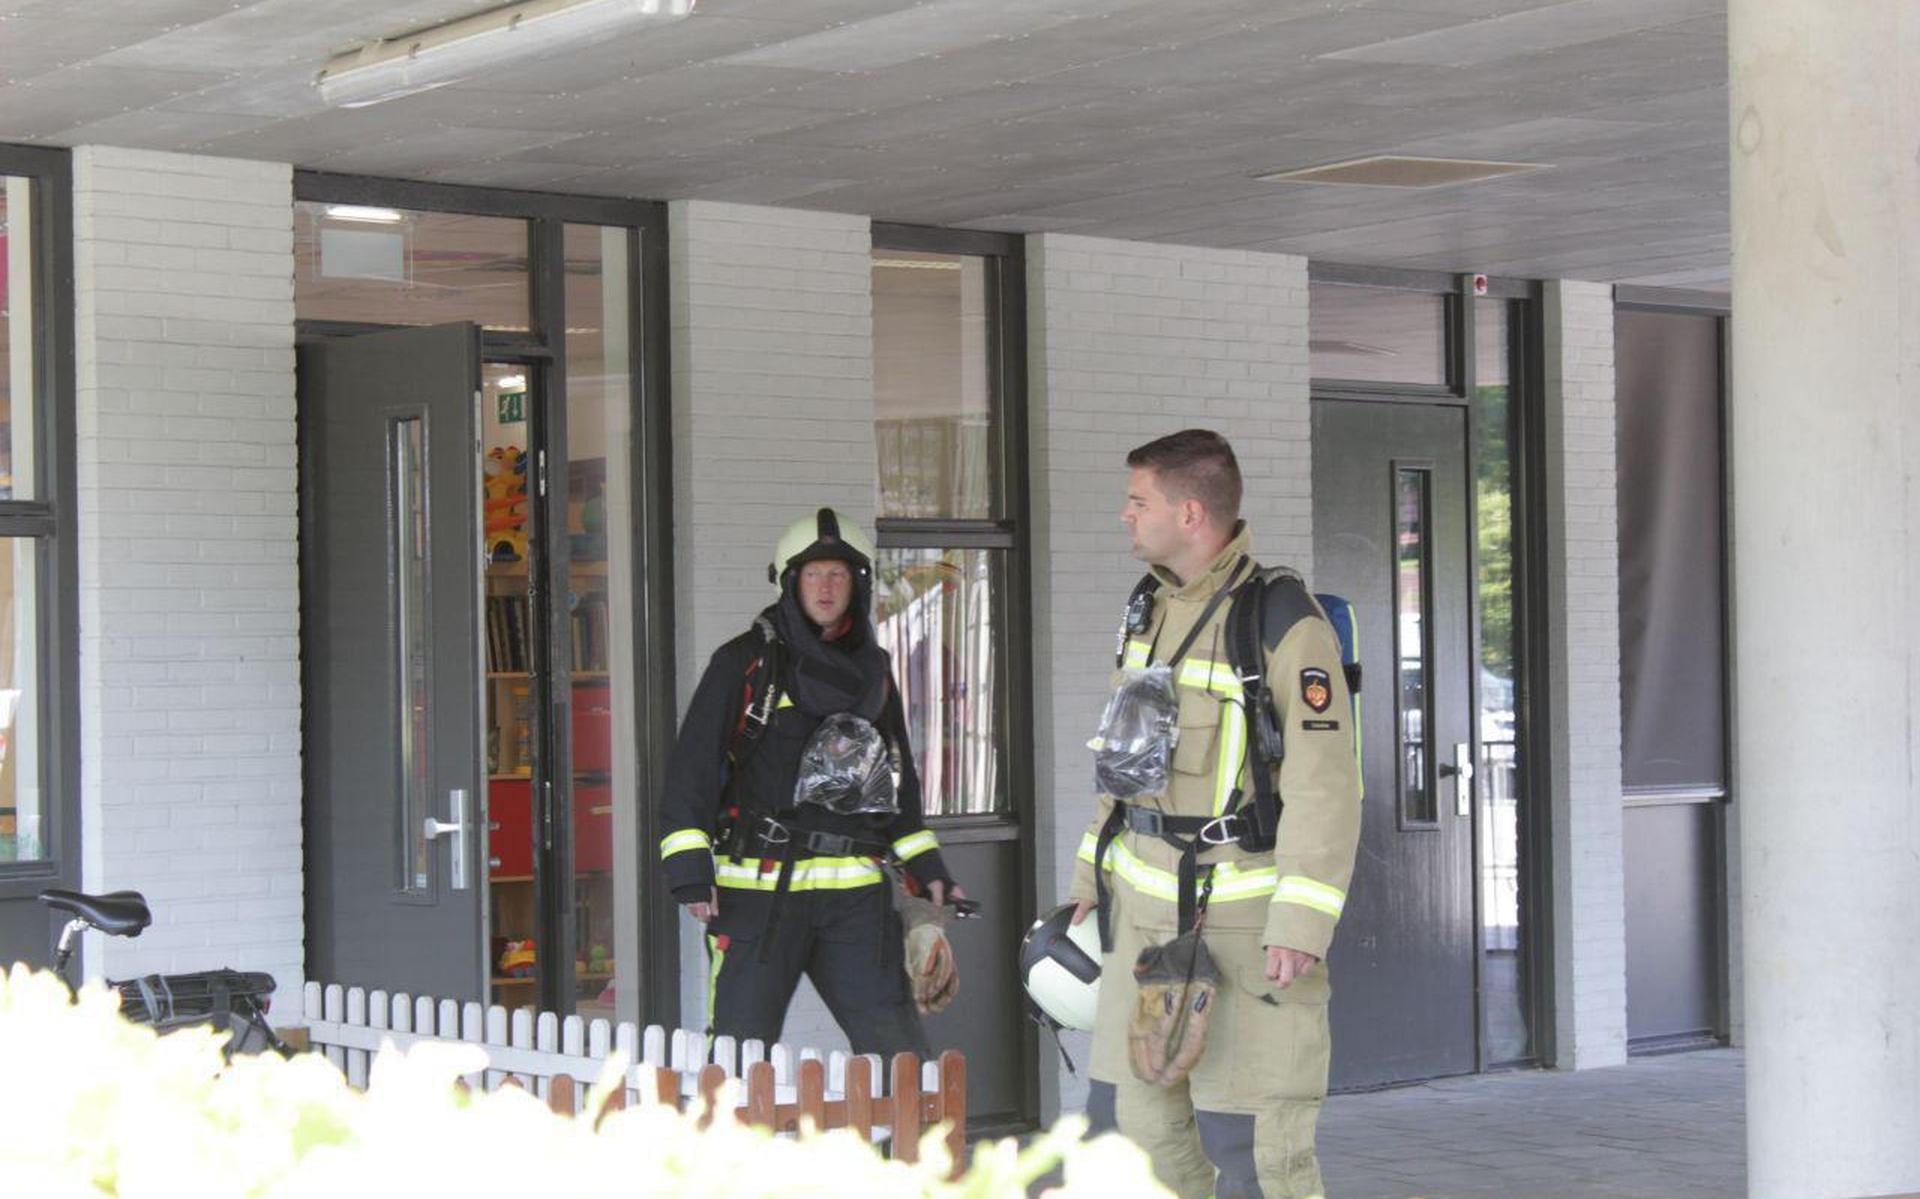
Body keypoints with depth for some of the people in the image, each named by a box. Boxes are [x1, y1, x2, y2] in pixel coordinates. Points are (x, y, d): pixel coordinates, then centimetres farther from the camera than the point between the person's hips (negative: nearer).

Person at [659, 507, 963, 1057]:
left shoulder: (872, 669, 16)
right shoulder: (745, 661, 0)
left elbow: (897, 776, 26)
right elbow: (691, 766, -3)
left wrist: (926, 867, 19)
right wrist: (690, 870, -11)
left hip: (855, 893, 4)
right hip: (760, 888, -4)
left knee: (898, 1049, 0)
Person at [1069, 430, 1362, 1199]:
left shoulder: (1284, 622, -16)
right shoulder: (1152, 606, 9)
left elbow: (1326, 785, -19)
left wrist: (1302, 926, -23)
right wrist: (1093, 873, 18)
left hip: (1246, 915, -8)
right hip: (1147, 907, 8)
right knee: (1133, 1118, 12)